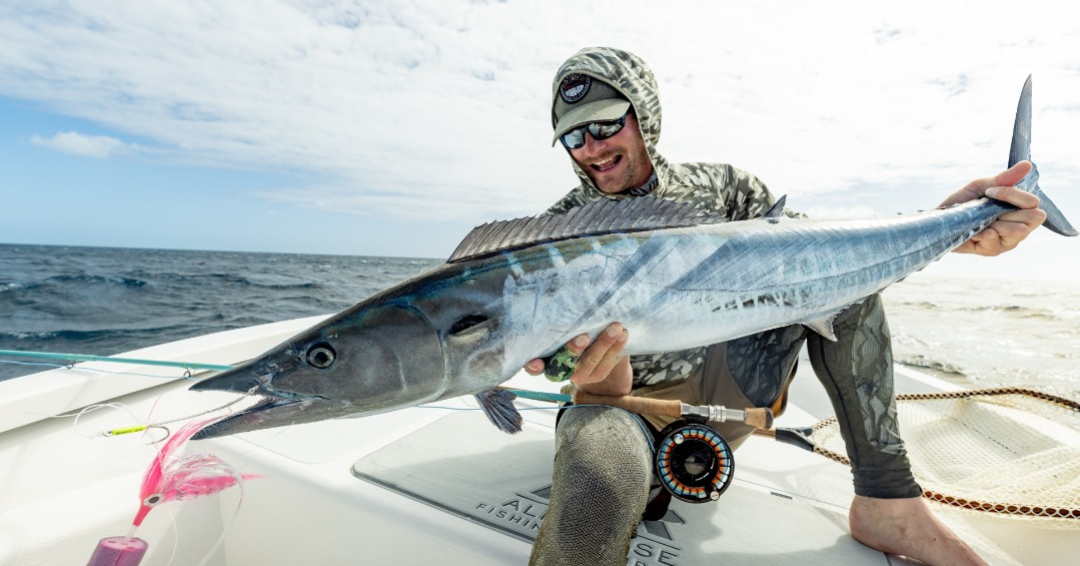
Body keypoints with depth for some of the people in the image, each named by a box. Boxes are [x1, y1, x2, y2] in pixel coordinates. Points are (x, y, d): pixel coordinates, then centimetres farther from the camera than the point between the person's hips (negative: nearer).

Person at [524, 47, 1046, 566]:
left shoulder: (718, 186, 2)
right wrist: (598, 368, -43)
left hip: (725, 392, 5)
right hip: (634, 404, -4)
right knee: (596, 490, -42)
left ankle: (888, 502, -10)